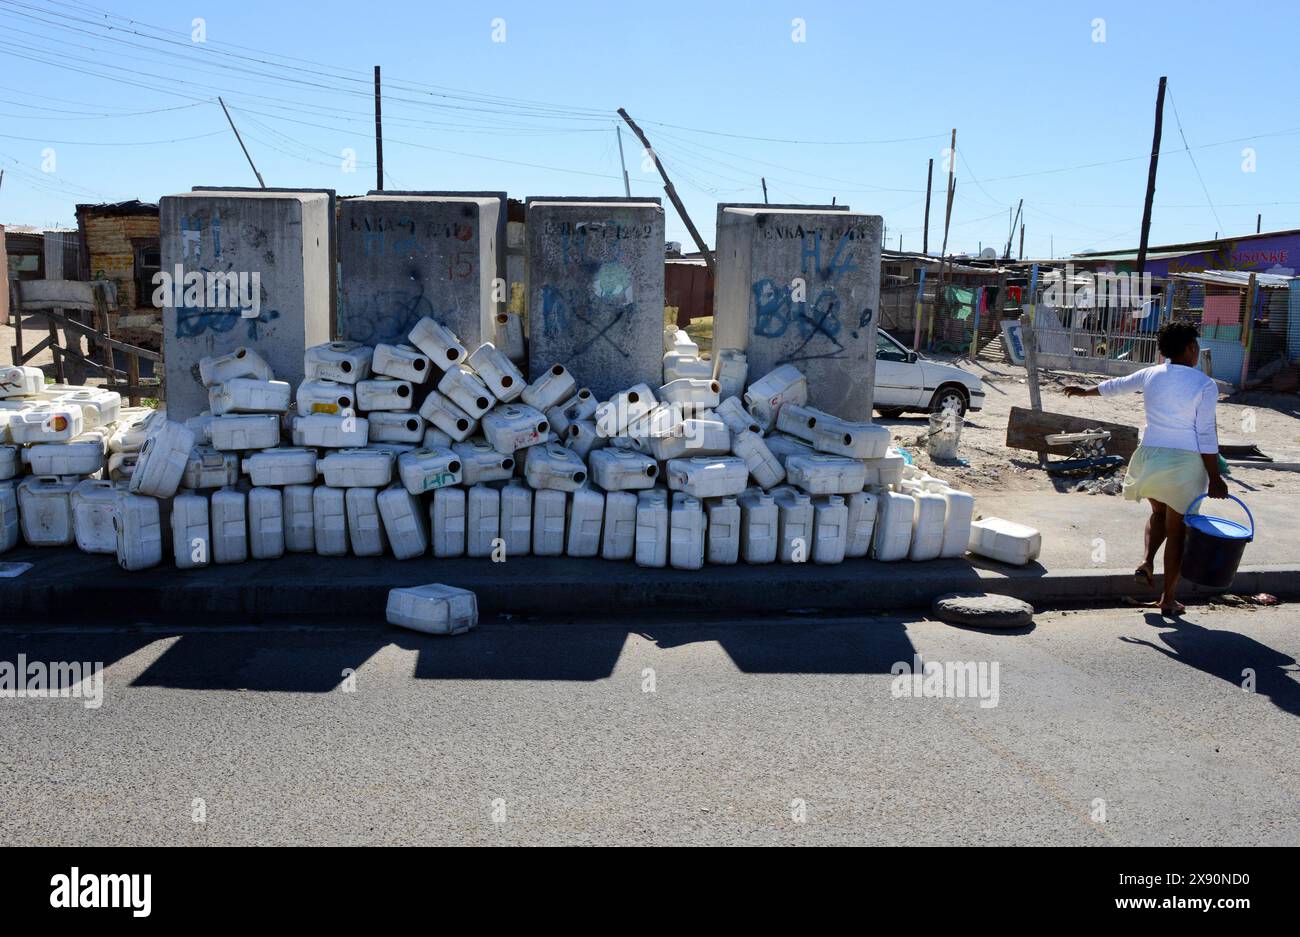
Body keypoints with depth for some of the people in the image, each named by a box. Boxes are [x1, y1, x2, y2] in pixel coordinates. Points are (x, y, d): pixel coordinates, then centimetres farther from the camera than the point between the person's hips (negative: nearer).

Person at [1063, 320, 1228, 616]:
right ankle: (1168, 600, 13)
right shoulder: (1204, 385, -9)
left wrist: (1084, 391, 41)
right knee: (1177, 530, 7)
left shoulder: (1151, 375, 3)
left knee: (1159, 513, 29)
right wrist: (1214, 479, -6)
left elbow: (1115, 385, 22)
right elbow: (1206, 435, -11)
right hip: (1185, 462, -4)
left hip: (1151, 456, 4)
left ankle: (1147, 562, 5)